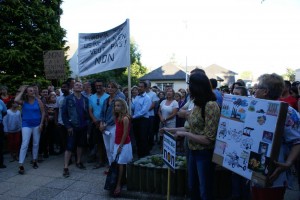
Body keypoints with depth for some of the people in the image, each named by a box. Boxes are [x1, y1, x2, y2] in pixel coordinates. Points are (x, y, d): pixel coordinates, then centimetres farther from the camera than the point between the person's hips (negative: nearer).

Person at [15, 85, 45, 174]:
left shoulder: (38, 101, -2)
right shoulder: (24, 101, -3)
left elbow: (43, 112, -1)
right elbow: (16, 100, -26)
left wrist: (41, 124, -6)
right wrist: (21, 91, -12)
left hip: (37, 124, 2)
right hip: (26, 125, -2)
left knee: (36, 144, 11)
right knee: (24, 144, -8)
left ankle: (34, 161, 28)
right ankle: (21, 165, -4)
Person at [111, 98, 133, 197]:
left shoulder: (125, 118, -18)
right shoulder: (117, 117, 8)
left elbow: (125, 134, -18)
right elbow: (118, 132, 10)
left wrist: (120, 146, -16)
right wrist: (117, 144, 8)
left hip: (124, 144, -8)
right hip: (117, 143, 8)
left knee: (120, 164, -3)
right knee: (117, 163, 11)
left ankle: (118, 185, 5)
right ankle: (118, 183, 21)